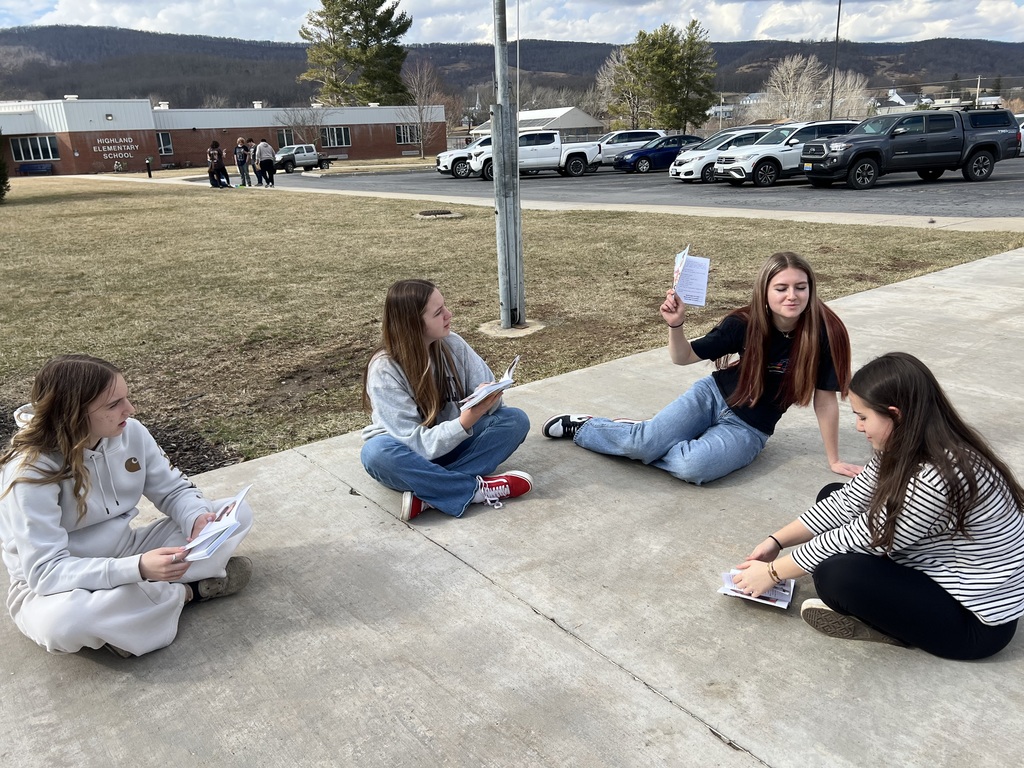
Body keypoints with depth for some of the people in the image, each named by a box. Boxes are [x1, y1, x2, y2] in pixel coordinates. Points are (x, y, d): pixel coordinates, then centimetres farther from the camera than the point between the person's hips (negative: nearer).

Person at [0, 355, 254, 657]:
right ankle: (188, 590, -18)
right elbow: (46, 572, -29)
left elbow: (174, 490, -1)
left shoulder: (130, 432, -11)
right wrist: (138, 569, -43)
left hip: (126, 553, 4)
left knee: (237, 514, -6)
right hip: (55, 586, -4)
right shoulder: (30, 470, -26)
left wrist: (197, 517, -26)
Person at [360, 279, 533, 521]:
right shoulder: (384, 369, -23)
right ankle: (478, 488, -26)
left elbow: (486, 389, -8)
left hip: (453, 441, 4)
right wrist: (466, 421, -41)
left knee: (516, 420, -18)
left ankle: (429, 495, -26)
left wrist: (489, 399, -33)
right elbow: (415, 442, -26)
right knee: (377, 452, -37)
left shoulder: (452, 344, -10)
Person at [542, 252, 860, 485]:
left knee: (692, 467, -31)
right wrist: (676, 324, -28)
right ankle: (582, 427, 8)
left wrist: (833, 460, -5)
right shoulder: (744, 323, -15)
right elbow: (684, 357, -7)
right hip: (712, 396, 1)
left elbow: (825, 398, -11)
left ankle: (639, 441, -2)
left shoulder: (825, 333, -20)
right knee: (645, 440, -21)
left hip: (748, 429, -1)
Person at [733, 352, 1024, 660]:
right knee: (831, 495, 5)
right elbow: (845, 502, 2)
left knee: (835, 574, -30)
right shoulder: (905, 449, -6)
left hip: (975, 617, -9)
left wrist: (773, 572, -13)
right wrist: (776, 542, -1)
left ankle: (896, 627, -1)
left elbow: (861, 539, -25)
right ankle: (889, 613, 0)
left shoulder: (936, 479, -34)